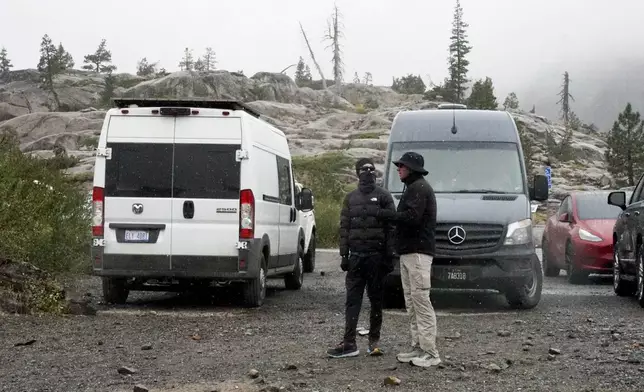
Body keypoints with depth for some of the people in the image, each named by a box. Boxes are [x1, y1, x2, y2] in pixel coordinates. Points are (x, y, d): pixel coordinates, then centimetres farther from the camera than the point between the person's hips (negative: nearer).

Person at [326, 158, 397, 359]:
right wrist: (344, 255, 2)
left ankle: (374, 340, 14)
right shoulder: (351, 198, 12)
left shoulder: (384, 197, 2)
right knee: (352, 299, -2)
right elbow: (344, 228, 10)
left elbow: (391, 228, -3)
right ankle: (349, 343, -4)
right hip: (356, 256, 3)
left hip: (376, 257, -2)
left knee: (376, 300, 5)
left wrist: (389, 257, -9)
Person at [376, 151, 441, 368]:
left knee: (421, 300, -11)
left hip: (418, 252, -11)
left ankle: (430, 352, -11)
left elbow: (411, 218, -22)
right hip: (409, 252, 11)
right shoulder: (412, 188, 23)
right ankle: (418, 347, 14)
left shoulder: (419, 188, -11)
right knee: (411, 302, 11)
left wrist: (385, 214, -13)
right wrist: (388, 215, 10)